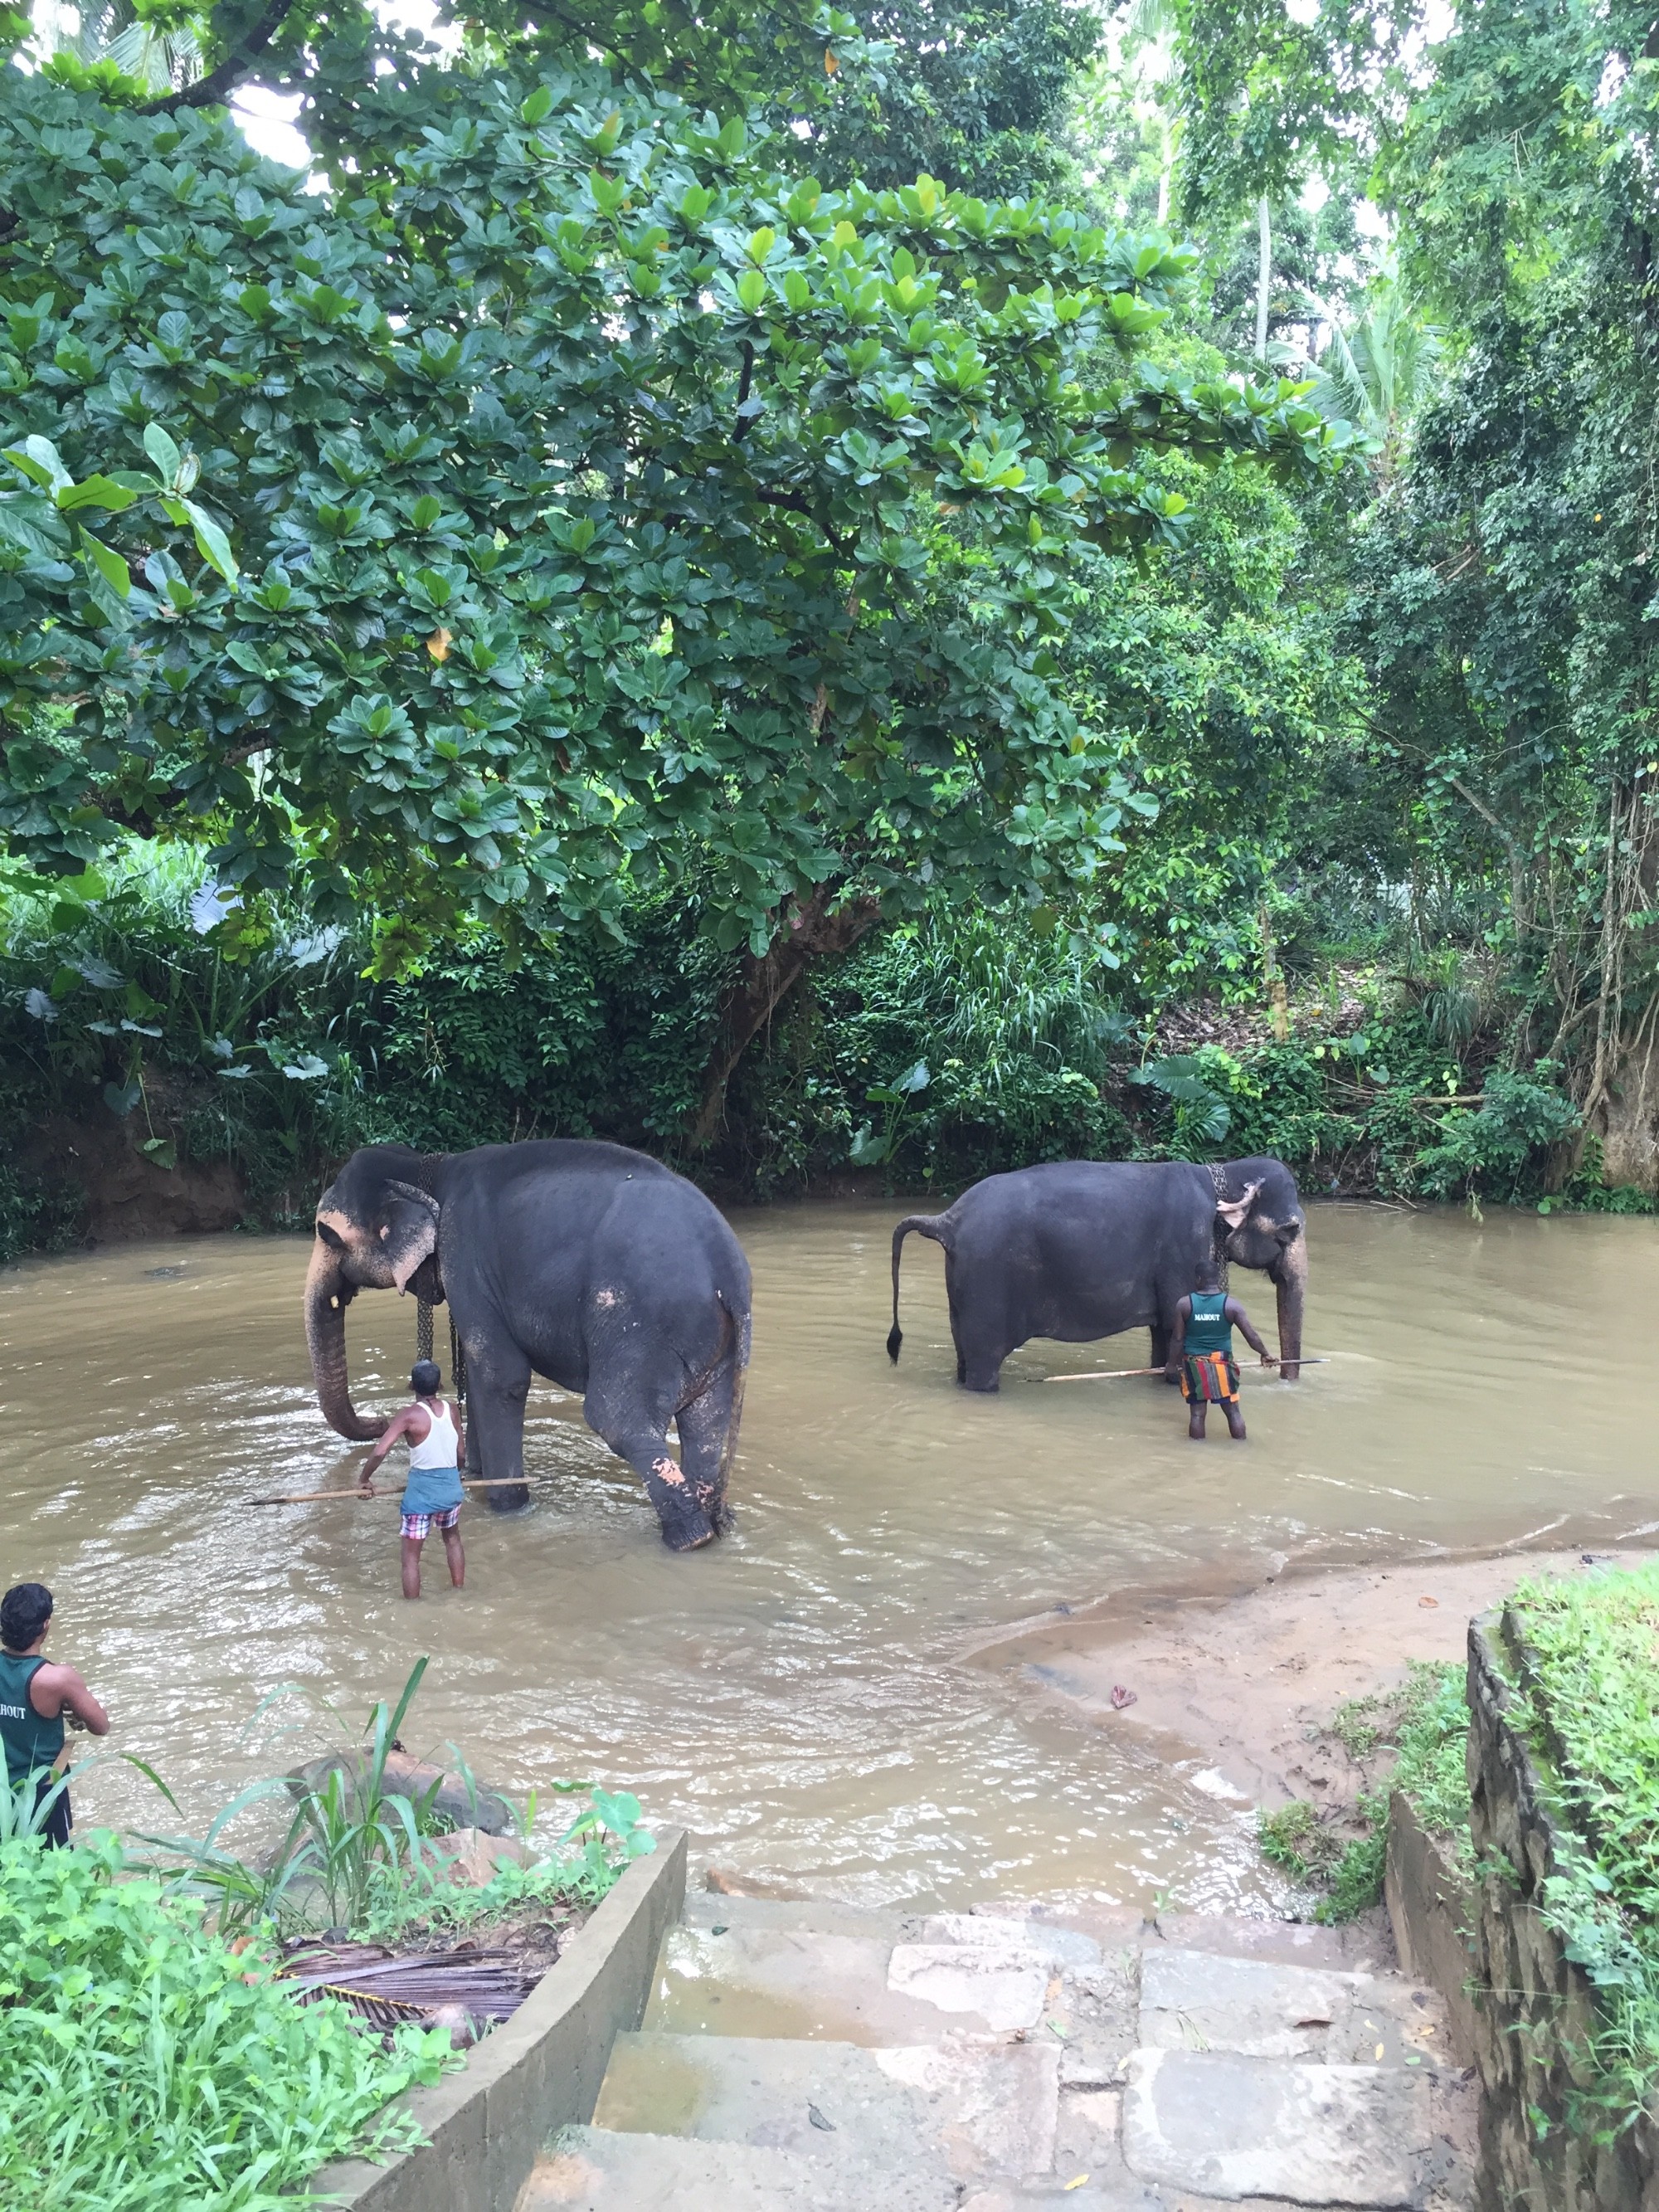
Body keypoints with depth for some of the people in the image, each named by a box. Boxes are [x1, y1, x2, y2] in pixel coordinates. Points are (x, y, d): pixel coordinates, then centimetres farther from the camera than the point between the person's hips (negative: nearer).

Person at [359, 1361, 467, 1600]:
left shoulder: (409, 1416, -14)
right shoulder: (452, 1411, -1)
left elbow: (379, 1451, -22)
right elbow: (460, 1452, 8)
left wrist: (364, 1479, -6)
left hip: (421, 1492, -5)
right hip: (451, 1487, 5)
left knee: (411, 1555, 9)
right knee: (452, 1539, 30)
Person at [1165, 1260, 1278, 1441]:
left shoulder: (1185, 1304, -9)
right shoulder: (1230, 1304, -9)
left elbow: (1178, 1339, -5)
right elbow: (1251, 1336, -5)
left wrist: (1172, 1364, 8)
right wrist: (1265, 1354, 12)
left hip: (1194, 1364, 0)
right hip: (1222, 1364, 0)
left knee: (1197, 1413, 7)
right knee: (1233, 1411, 11)